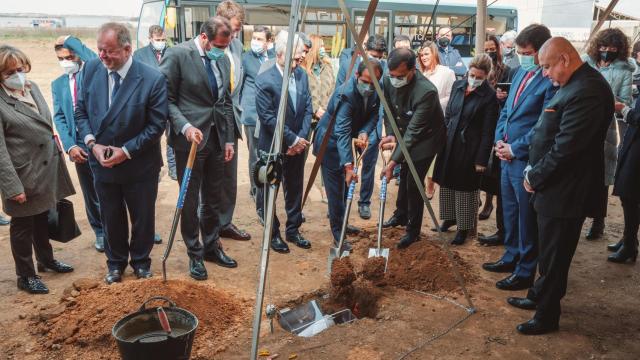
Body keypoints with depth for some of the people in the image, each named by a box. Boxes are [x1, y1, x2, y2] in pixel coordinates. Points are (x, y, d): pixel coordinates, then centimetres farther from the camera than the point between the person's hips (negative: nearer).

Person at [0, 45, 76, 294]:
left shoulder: (32, 87, 3)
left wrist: (59, 150, 14)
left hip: (47, 170, 7)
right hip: (23, 175, -7)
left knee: (42, 219, 24)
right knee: (22, 226, 11)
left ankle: (46, 259, 45)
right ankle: (25, 276, 27)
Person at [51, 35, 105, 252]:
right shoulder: (58, 84, 12)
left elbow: (96, 61, -25)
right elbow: (59, 118, 5)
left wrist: (71, 40, -13)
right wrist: (70, 146, -9)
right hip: (81, 146, 4)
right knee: (91, 193, 12)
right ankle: (100, 232, 27)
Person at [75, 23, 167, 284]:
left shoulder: (153, 79, -20)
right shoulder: (91, 69, -7)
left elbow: (156, 125, -16)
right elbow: (81, 111, 2)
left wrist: (126, 151, -19)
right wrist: (92, 143, -13)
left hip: (139, 165, -3)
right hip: (102, 162, 3)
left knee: (142, 217, 15)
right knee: (111, 218, 18)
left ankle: (141, 261, 38)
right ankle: (116, 263, 40)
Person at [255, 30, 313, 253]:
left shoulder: (302, 75, 2)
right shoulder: (264, 81, -15)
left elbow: (308, 109, 3)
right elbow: (268, 118, -18)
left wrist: (301, 138, -7)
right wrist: (293, 140, -16)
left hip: (297, 146, 5)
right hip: (273, 147, -5)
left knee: (295, 191, 15)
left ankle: (293, 230, 29)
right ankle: (273, 234, 21)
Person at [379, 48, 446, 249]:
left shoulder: (426, 91, -37)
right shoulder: (389, 81, -17)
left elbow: (414, 132, -37)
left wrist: (393, 162, -38)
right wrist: (390, 133, -15)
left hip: (426, 138, -7)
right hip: (405, 133, 7)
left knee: (414, 183, -6)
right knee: (404, 174, 22)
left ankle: (413, 230, 13)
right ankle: (401, 213, 44)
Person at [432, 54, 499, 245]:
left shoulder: (489, 96, -13)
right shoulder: (458, 86, 2)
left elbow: (488, 132, -12)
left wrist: (482, 159, -13)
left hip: (469, 149, -5)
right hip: (449, 144, 5)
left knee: (465, 188, 6)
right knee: (446, 183, 15)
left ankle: (464, 227, 21)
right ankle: (450, 217, 36)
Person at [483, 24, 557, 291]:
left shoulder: (551, 81, -17)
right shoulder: (521, 73, 10)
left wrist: (515, 149, -15)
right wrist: (500, 140, 2)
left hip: (527, 160, -8)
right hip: (508, 158, 8)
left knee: (527, 218, 6)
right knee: (510, 213, 20)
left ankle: (525, 272, 20)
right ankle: (511, 257, 38)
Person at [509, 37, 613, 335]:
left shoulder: (586, 91, -24)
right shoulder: (575, 84, 9)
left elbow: (565, 148, -26)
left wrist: (536, 177, -13)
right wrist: (535, 171, 7)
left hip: (564, 192, -9)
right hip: (556, 187, 10)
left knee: (553, 255, 6)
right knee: (550, 251, 23)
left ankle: (547, 316, 22)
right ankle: (539, 297, 40)